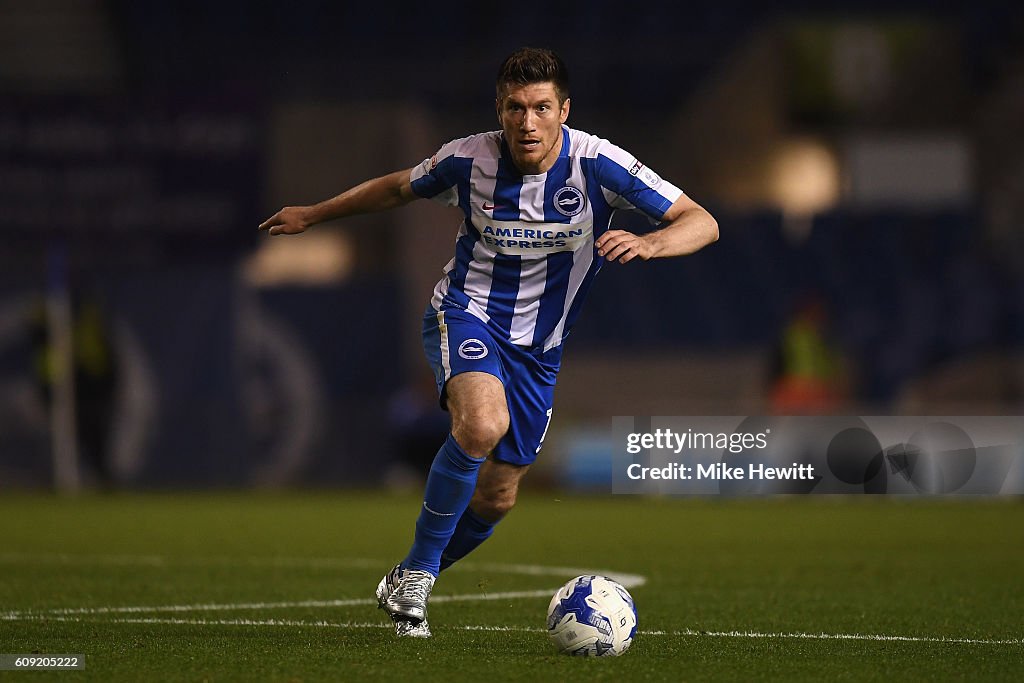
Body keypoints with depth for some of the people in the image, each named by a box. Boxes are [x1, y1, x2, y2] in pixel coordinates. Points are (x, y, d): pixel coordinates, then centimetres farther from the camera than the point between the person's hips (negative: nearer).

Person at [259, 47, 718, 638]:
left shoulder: (597, 164, -17)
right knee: (483, 424, -35)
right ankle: (418, 572, -19)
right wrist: (313, 215, 18)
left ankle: (407, 585, 36)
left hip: (538, 345, 3)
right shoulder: (470, 158, -13)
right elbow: (399, 188, 9)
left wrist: (648, 244, -39)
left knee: (497, 499, 8)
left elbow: (703, 223, -18)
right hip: (465, 313, -3)